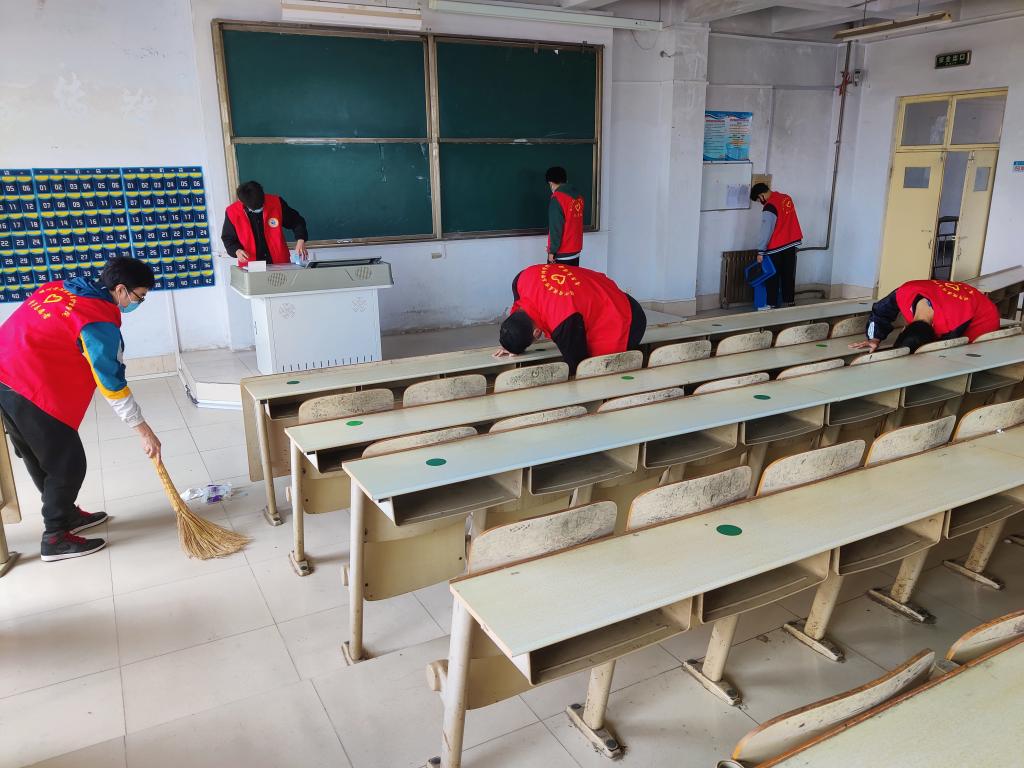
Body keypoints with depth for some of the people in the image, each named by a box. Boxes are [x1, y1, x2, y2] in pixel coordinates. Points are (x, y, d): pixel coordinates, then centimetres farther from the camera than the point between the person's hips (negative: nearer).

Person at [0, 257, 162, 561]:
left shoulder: (59, 288, 10)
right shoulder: (99, 322, -15)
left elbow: (30, 331, 19)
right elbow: (113, 386, -14)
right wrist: (144, 432, -8)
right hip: (32, 392, -9)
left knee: (40, 459, 21)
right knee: (68, 464, 2)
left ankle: (67, 514, 37)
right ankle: (55, 538, 12)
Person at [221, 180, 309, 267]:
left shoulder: (276, 203, -8)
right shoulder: (232, 213, -7)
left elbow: (296, 221, 3)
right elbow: (228, 238, 6)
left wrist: (300, 240, -14)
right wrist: (237, 250, -14)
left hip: (280, 263, 0)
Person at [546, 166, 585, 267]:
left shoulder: (557, 198, -13)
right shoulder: (579, 196, 7)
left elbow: (556, 228, -16)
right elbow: (575, 224, 11)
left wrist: (552, 251, -10)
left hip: (561, 254, -7)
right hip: (576, 251, 7)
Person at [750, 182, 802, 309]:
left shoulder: (769, 207, -19)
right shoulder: (786, 198, 5)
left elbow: (766, 232, -18)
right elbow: (788, 222, 13)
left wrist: (760, 251, -12)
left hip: (776, 247, -8)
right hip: (792, 243, 8)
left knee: (772, 276, 2)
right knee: (788, 275, 13)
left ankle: (771, 304, 6)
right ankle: (790, 300, 19)